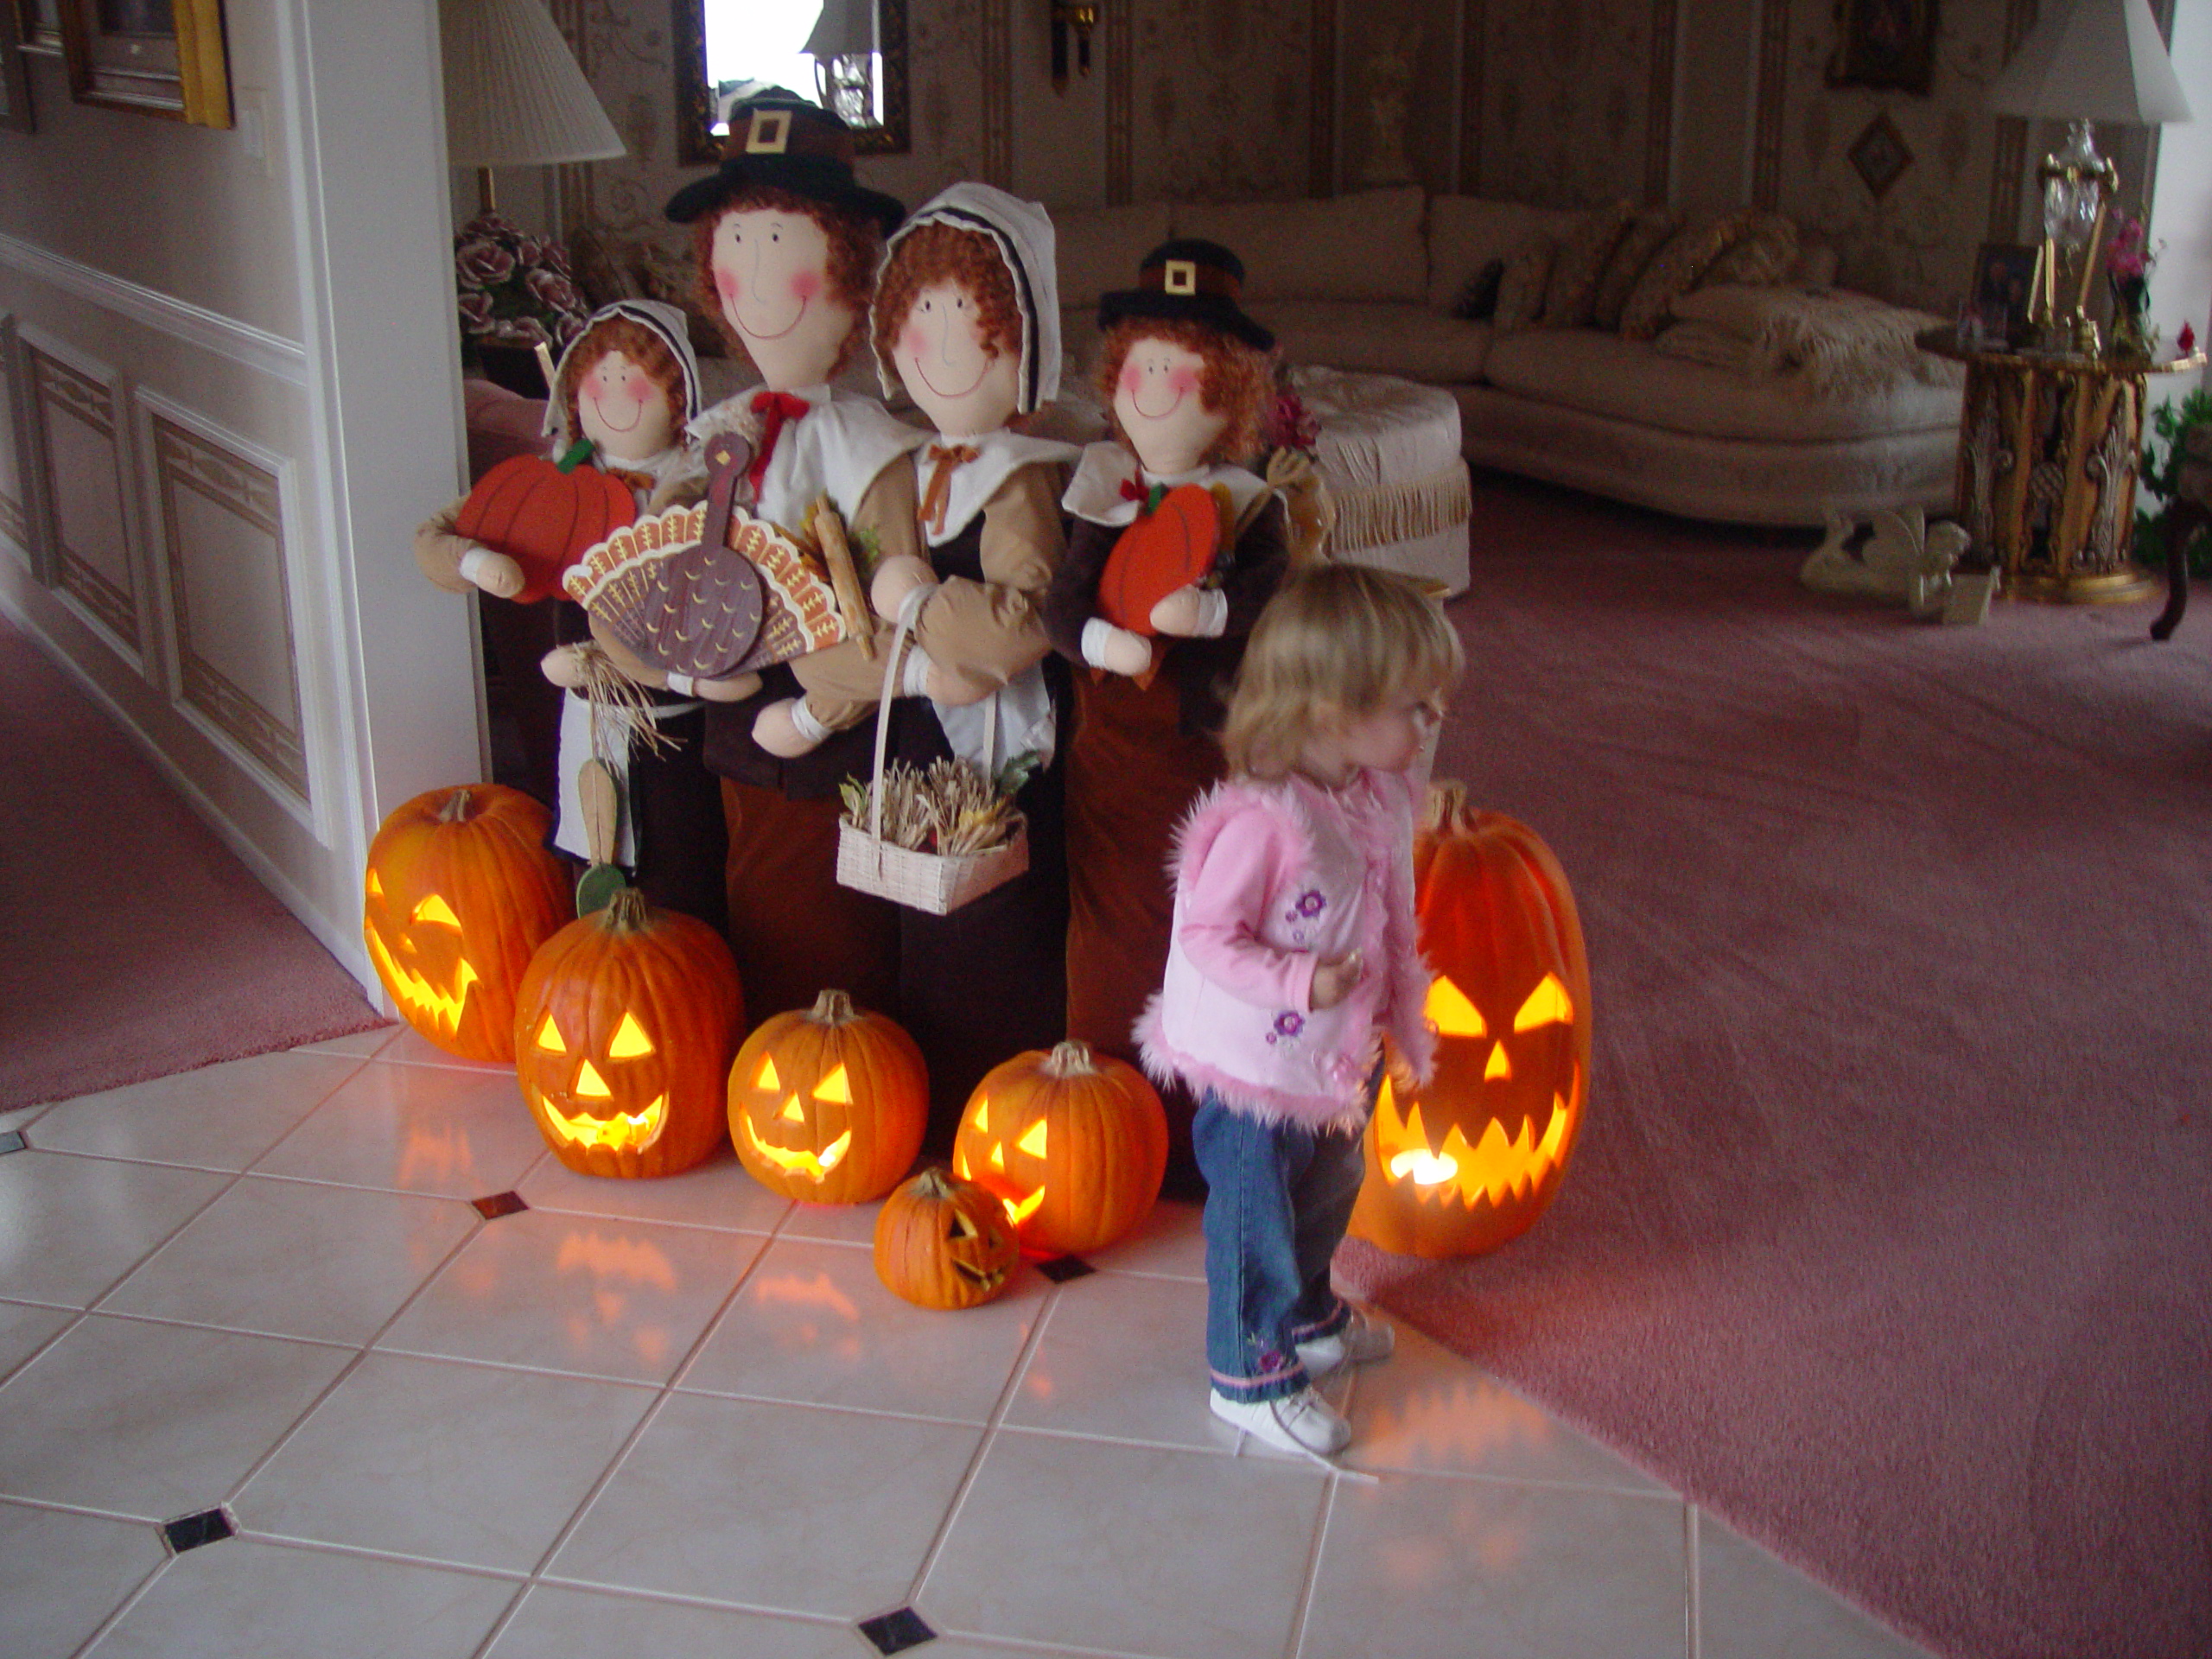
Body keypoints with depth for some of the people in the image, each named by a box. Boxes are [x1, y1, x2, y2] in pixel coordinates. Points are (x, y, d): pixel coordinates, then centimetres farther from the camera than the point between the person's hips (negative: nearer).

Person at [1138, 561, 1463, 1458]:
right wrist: (1302, 982, -31)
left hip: (1337, 1059, 9)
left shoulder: (1382, 795, -4)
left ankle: (1306, 1317, 53)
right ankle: (1249, 1374, 28)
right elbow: (1207, 936, -26)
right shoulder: (1258, 821, -31)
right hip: (1252, 1066, -9)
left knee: (1327, 1191, 28)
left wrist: (1403, 1022, 14)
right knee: (1256, 1216, 8)